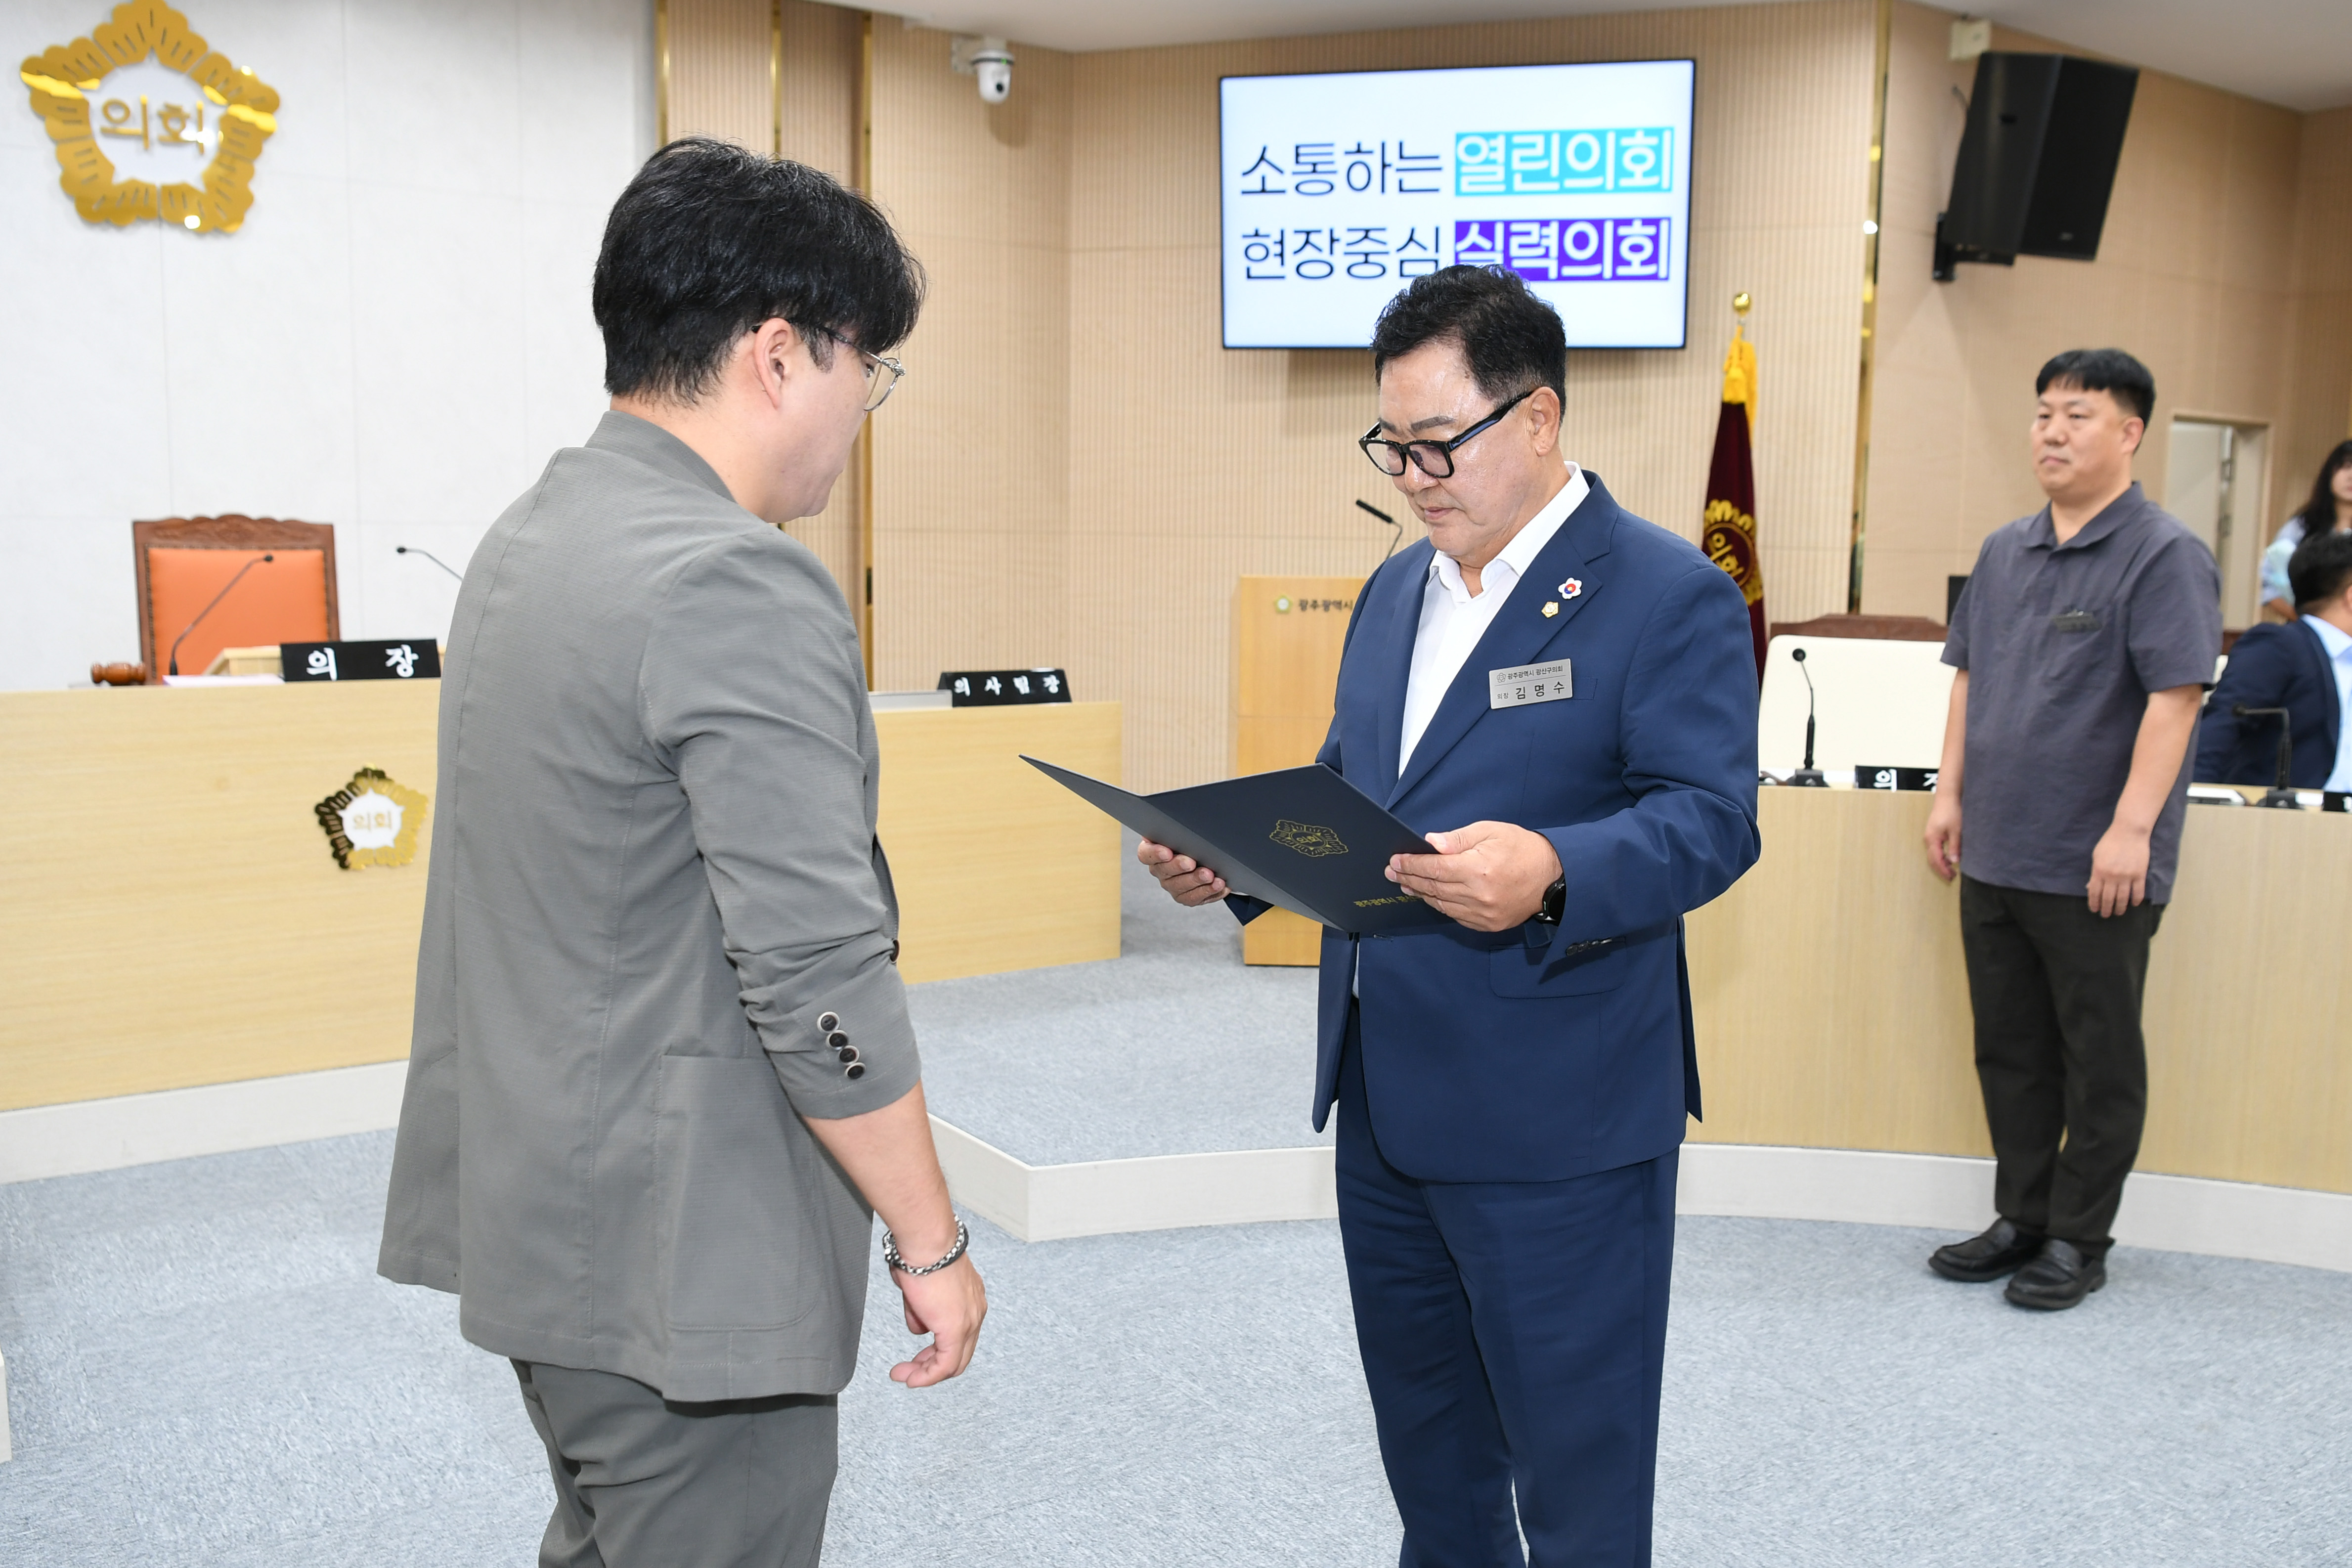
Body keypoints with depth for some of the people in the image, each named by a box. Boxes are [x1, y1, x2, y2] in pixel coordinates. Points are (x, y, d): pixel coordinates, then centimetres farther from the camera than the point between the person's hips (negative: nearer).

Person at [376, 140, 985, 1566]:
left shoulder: (530, 537, 9)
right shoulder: (739, 589, -22)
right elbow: (817, 976, -24)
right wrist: (931, 1240, -12)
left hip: (533, 1217, 10)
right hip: (677, 1262, -10)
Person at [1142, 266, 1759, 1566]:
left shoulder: (1668, 594, -10)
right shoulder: (1395, 591, 13)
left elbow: (1710, 821, -18)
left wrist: (1552, 874, -37)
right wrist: (1232, 859, -1)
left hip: (1555, 1120, -7)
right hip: (1384, 1099, 8)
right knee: (1425, 1449, 24)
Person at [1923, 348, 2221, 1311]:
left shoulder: (2164, 555, -9)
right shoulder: (2005, 552, 12)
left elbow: (2175, 697, -16)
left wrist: (2131, 830, -21)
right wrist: (1951, 794, 11)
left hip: (2094, 868, -7)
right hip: (1994, 855, 7)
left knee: (2099, 1061, 6)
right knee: (2009, 1051, 15)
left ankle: (2078, 1241, 18)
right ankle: (2022, 1219, 28)